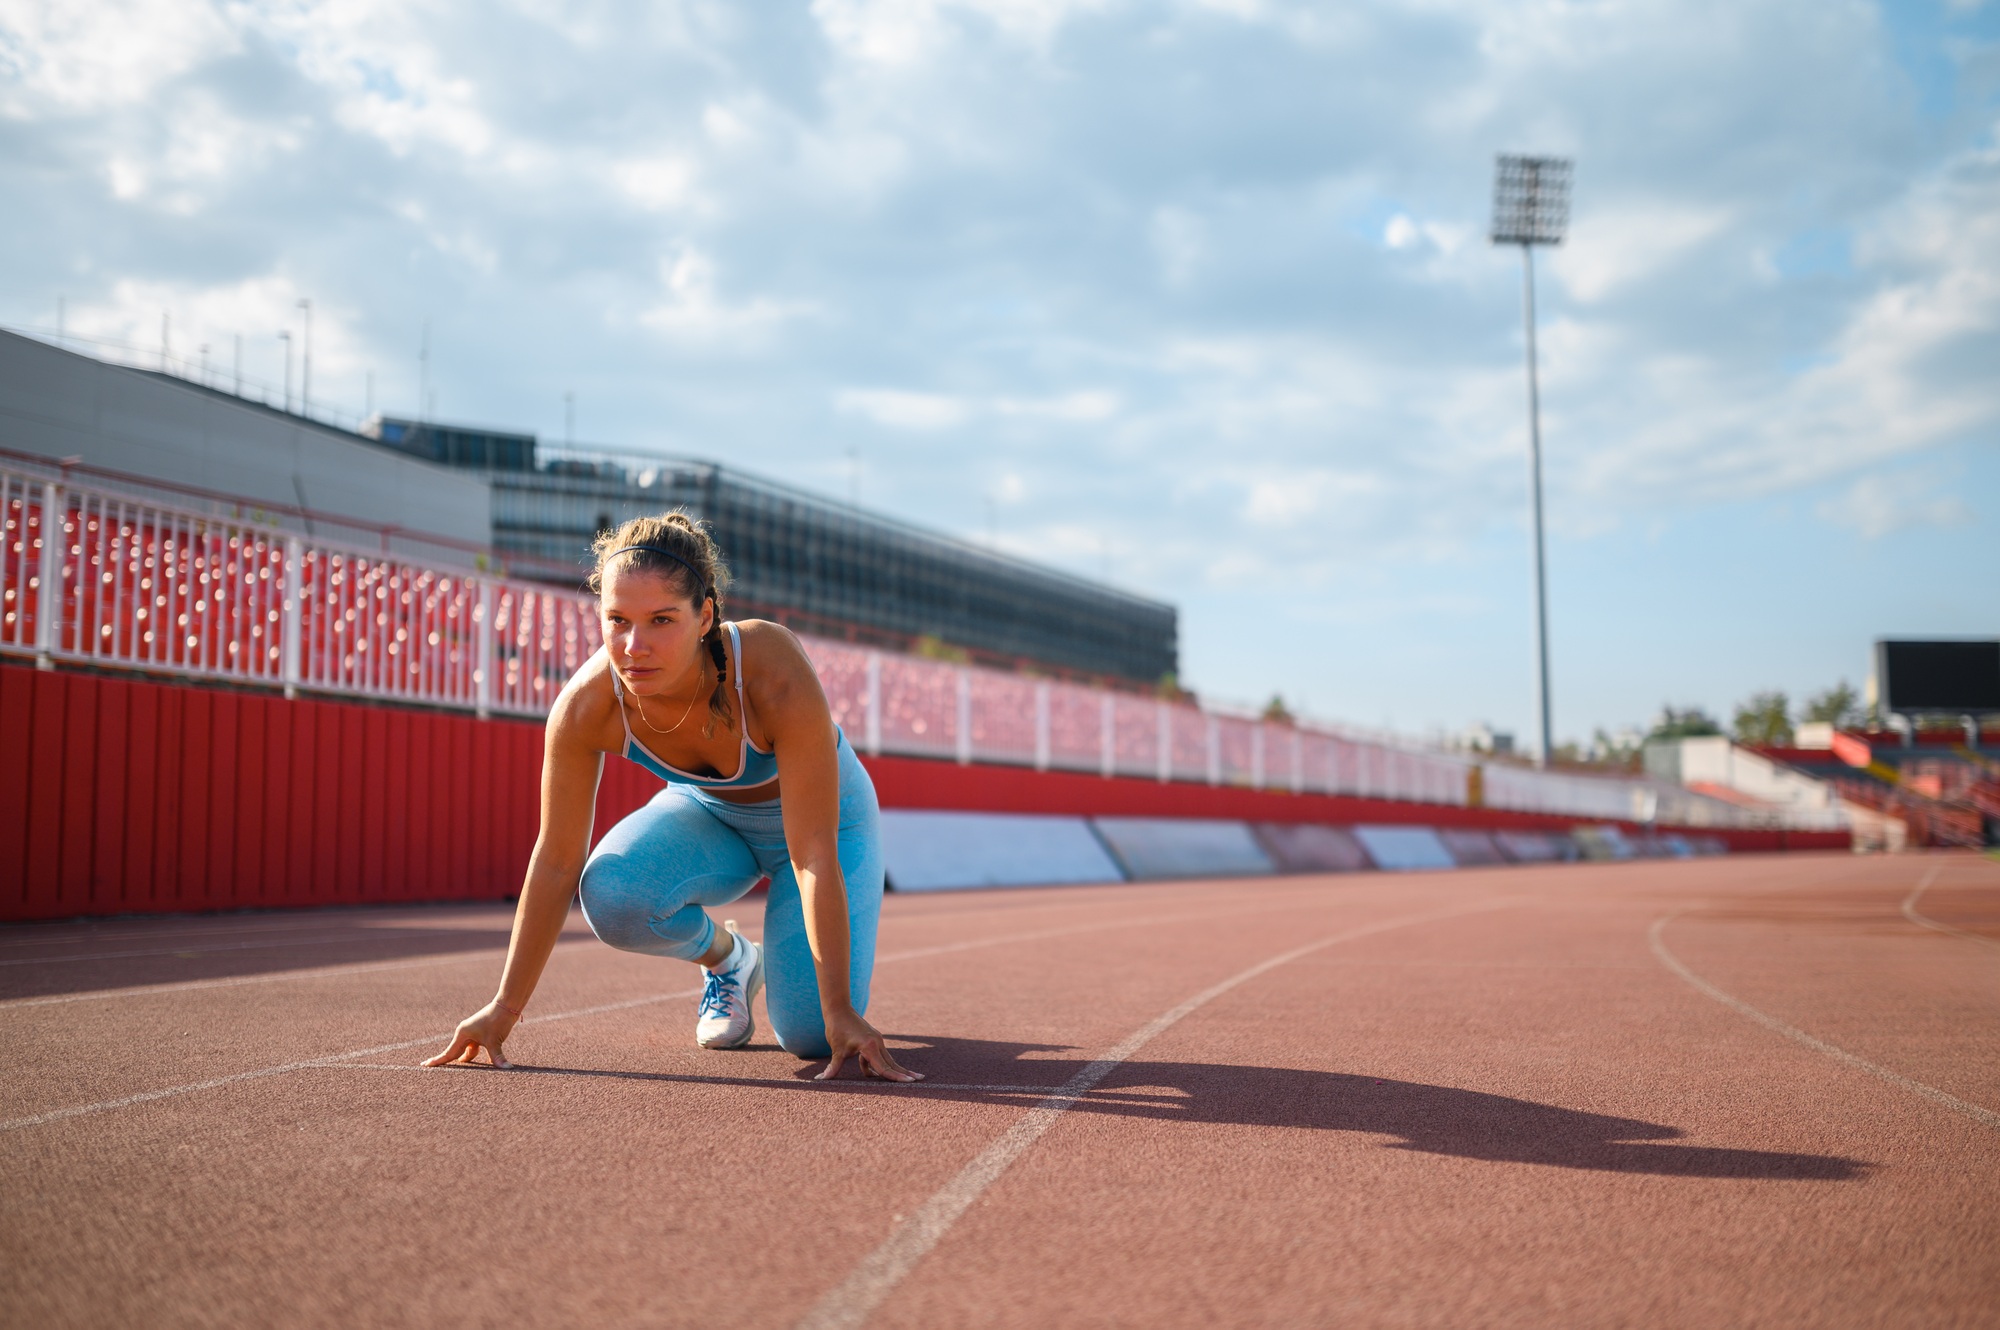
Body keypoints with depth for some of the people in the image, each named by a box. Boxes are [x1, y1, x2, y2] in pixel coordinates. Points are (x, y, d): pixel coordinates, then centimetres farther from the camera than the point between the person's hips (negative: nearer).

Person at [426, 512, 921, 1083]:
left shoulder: (777, 676, -39)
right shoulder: (586, 705, -30)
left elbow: (814, 852, -35)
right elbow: (557, 863, -19)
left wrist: (841, 1011, -34)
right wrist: (505, 1008, -15)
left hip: (820, 816, -2)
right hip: (707, 814, 3)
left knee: (811, 1036, -18)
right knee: (611, 896, -31)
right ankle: (726, 959, 3)